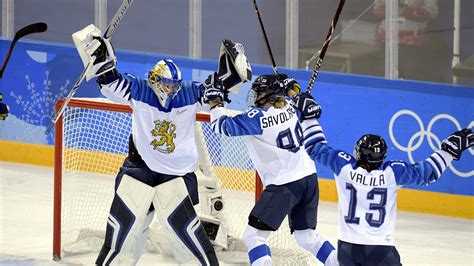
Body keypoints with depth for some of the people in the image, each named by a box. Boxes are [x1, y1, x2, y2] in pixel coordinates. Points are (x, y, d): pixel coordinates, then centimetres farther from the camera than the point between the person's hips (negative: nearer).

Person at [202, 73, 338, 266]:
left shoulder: (256, 117, -15)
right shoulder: (289, 107, 3)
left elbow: (222, 126, -6)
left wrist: (215, 101, 4)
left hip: (284, 185, -7)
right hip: (309, 178, 7)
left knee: (254, 235, -4)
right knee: (307, 235, 20)